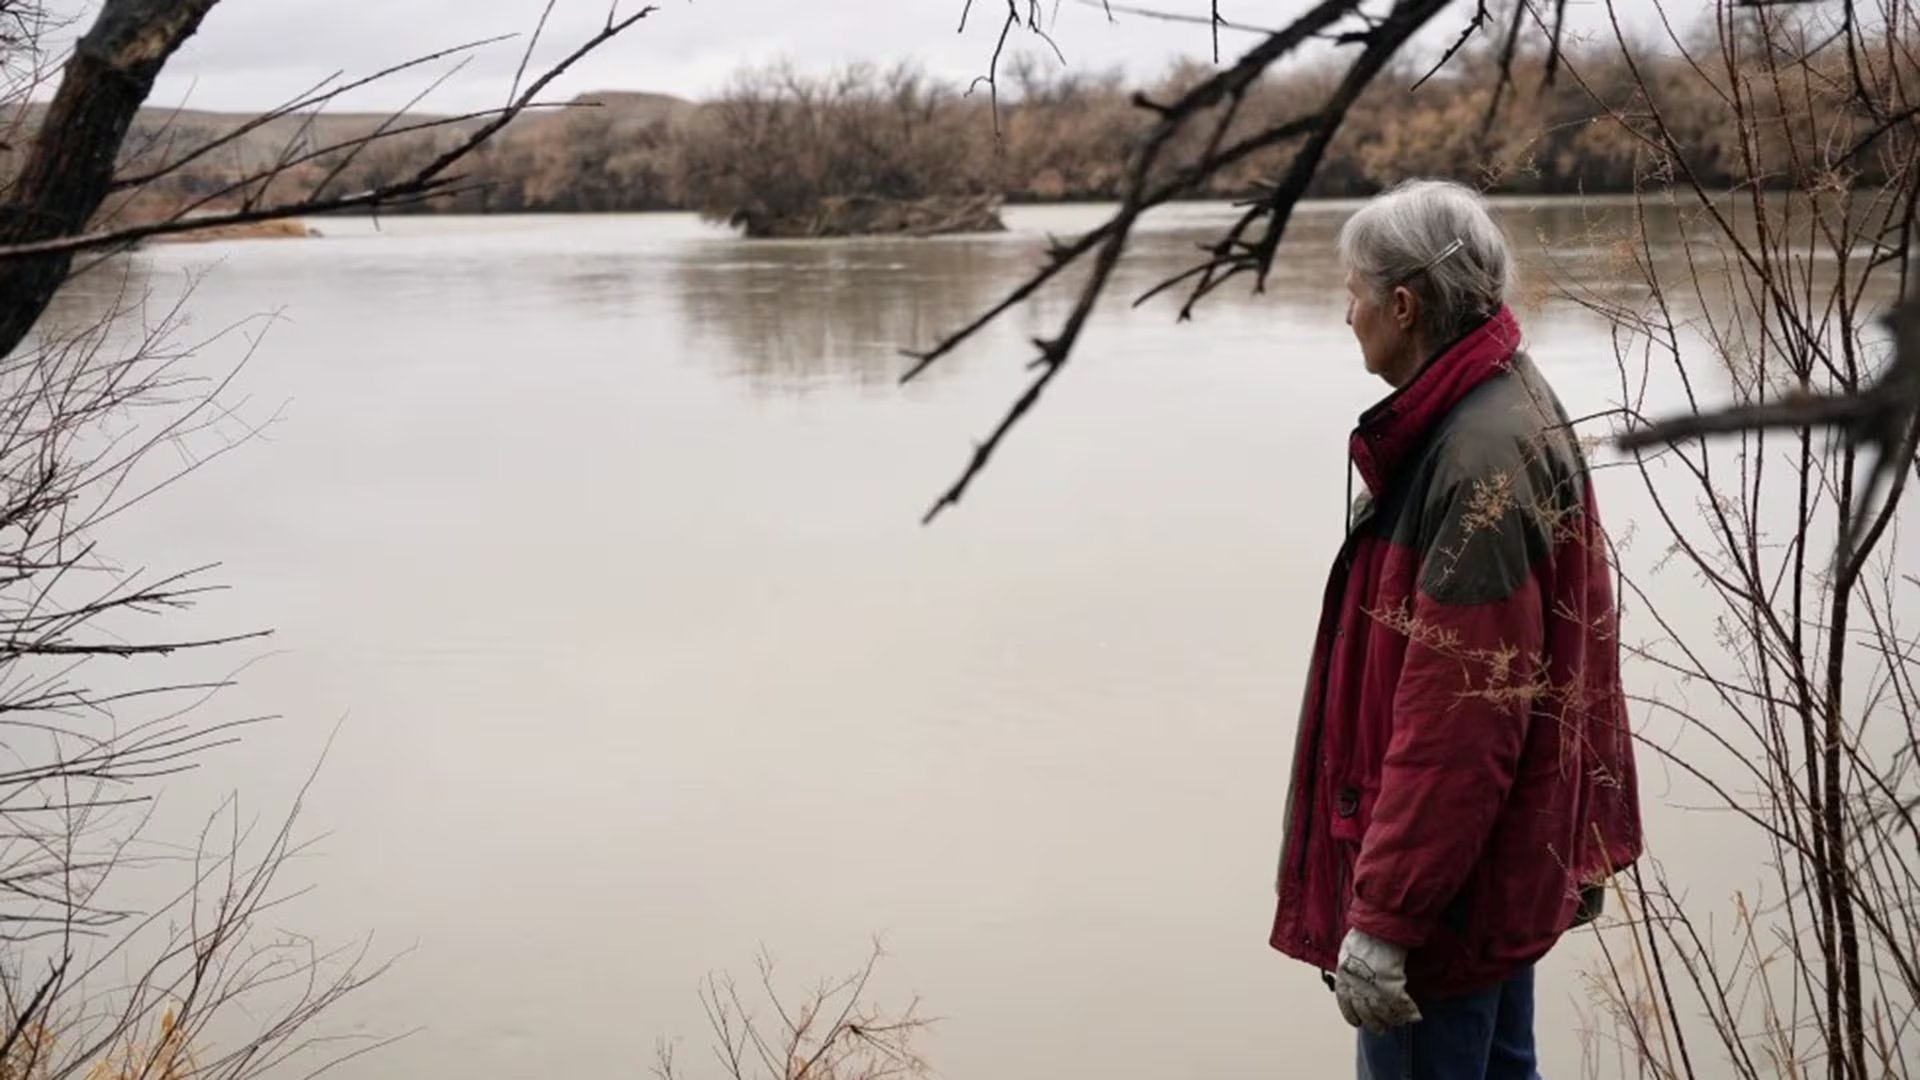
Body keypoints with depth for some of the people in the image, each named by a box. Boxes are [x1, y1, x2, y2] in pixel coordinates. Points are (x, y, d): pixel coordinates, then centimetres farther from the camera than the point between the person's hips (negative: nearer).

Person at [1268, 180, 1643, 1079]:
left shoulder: (1479, 465, -25)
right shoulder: (1511, 408, 6)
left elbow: (1456, 722, -27)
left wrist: (1384, 916, -23)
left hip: (1449, 880, -10)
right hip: (1505, 850, 10)